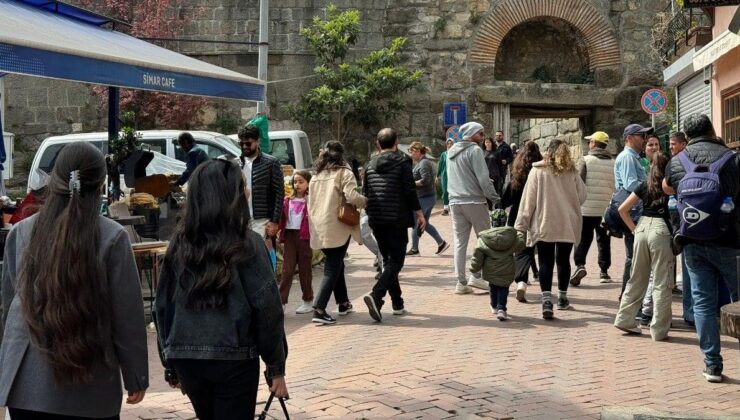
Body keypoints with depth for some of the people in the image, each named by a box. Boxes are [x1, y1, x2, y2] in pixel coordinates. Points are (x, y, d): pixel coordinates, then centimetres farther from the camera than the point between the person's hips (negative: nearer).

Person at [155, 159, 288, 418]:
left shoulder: (179, 244, 2)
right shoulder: (247, 244, -9)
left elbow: (162, 306, 7)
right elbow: (267, 308, -9)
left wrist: (171, 363, 17)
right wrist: (276, 367, 0)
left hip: (185, 358, 5)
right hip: (234, 358, -4)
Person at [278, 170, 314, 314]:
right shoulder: (288, 200, 12)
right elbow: (282, 218, 8)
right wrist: (279, 230, -6)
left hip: (305, 236, -4)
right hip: (290, 235, 4)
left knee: (304, 269, 5)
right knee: (287, 269, 0)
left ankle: (308, 301, 17)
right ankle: (281, 301, -2)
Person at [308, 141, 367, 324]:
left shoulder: (316, 176, 13)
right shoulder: (344, 173, -6)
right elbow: (352, 197, -19)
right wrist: (366, 201, -1)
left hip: (320, 229, 6)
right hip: (337, 228, -6)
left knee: (335, 265, 21)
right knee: (333, 269, -4)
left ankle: (343, 303, 31)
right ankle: (319, 310, -14)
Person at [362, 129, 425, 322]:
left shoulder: (370, 165, 9)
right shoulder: (402, 161, -5)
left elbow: (365, 194, 12)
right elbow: (410, 190, -10)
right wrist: (420, 214, -3)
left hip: (376, 220, 5)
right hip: (397, 219, -5)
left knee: (388, 260, 15)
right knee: (396, 261, -4)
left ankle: (398, 304, 17)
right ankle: (376, 295, -25)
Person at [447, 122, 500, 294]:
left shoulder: (451, 152, 17)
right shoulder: (474, 150, -8)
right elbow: (483, 178, -14)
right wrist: (495, 198, -9)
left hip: (455, 202, 7)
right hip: (474, 201, -7)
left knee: (459, 243, 6)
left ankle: (461, 282, 4)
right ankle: (476, 276, -3)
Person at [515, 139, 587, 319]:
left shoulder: (538, 171, -4)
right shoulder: (572, 172, 1)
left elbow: (529, 199, -5)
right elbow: (582, 196, 6)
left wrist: (521, 224, -1)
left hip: (544, 225, -2)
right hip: (568, 225, 2)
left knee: (546, 262, -1)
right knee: (563, 260, 16)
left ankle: (546, 301, -16)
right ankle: (562, 299, 27)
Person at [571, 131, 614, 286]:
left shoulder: (586, 160, -6)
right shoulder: (613, 163, 4)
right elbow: (616, 186, 6)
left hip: (587, 208, -3)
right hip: (606, 208, 3)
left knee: (583, 239, 4)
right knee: (604, 240, 13)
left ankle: (580, 265, -16)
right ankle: (604, 271, 15)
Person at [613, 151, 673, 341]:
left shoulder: (645, 186, 13)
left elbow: (622, 209, 11)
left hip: (642, 229, 4)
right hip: (661, 230, -4)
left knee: (637, 278, 16)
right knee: (661, 283, 1)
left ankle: (625, 319, 17)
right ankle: (659, 330, 3)